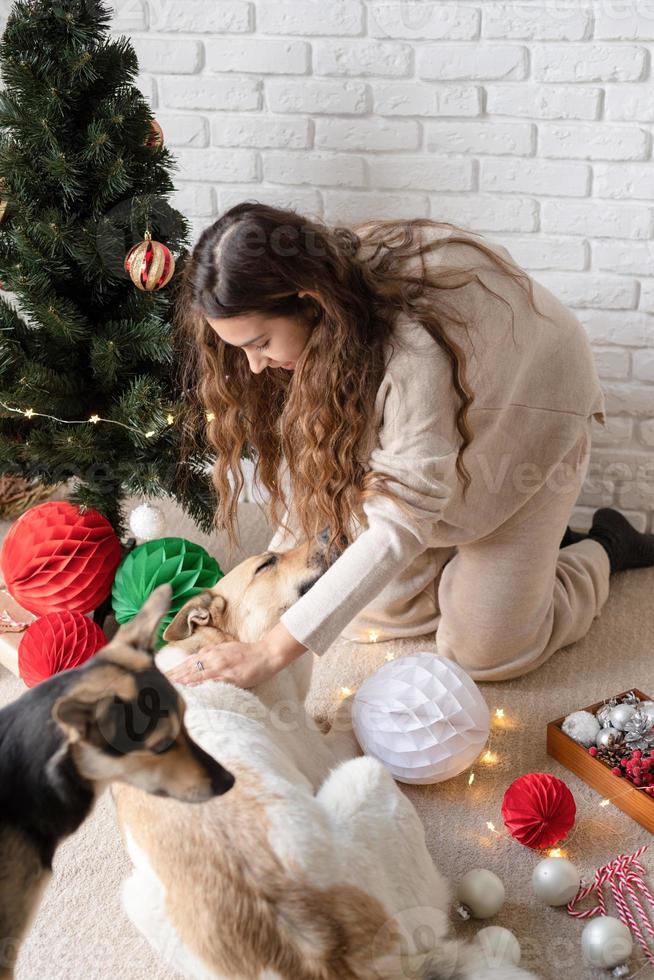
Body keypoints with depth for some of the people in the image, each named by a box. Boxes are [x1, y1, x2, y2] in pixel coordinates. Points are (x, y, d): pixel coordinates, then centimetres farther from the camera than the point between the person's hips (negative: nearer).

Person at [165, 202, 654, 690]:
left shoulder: (416, 342, -42)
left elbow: (402, 521, -43)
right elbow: (311, 456, -8)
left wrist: (272, 651, -46)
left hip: (529, 420, -6)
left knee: (486, 649, -8)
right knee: (374, 607, -1)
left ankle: (605, 546, 18)